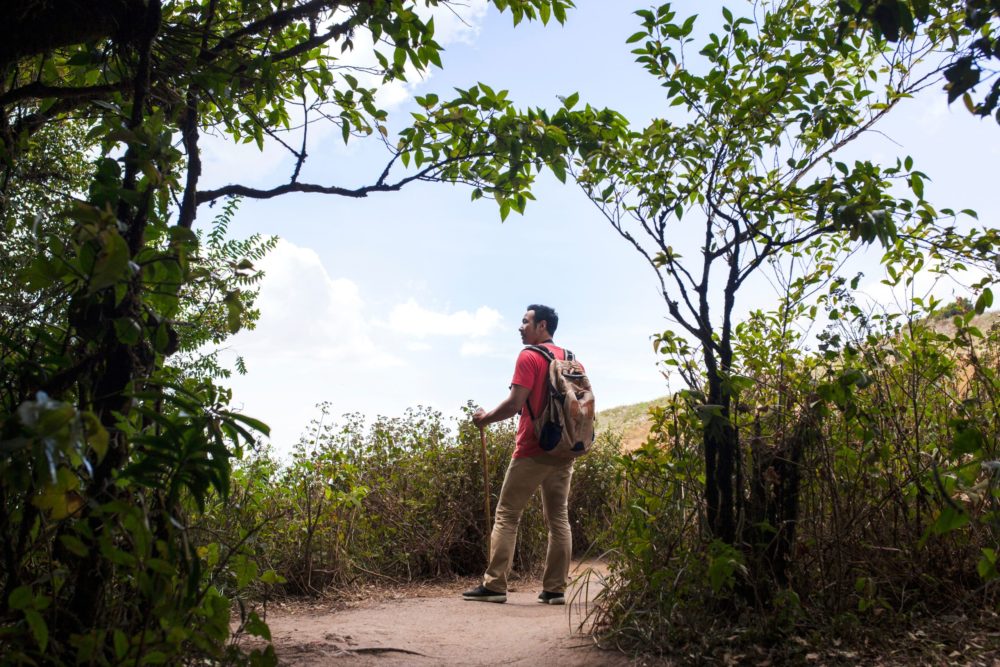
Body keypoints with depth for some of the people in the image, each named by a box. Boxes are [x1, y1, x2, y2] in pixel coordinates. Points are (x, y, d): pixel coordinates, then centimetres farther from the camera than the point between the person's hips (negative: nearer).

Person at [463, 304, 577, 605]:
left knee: (507, 515, 1)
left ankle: (494, 585, -1)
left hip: (533, 450, -6)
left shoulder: (529, 357, -7)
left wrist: (485, 418, 0)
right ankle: (555, 589, 7)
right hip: (563, 451, 6)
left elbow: (514, 404, -14)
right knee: (558, 518, 7)